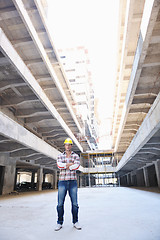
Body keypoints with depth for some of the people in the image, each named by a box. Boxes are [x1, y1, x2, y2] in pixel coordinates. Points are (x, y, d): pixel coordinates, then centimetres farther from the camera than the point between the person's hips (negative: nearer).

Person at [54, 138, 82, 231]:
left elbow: (77, 166, -13)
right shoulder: (60, 156, 8)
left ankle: (75, 222, 20)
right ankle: (59, 223, 16)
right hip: (62, 182, 0)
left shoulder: (76, 156, 5)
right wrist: (71, 164, -15)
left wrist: (65, 166, -10)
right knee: (60, 203, 1)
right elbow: (59, 165, -12)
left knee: (75, 203, 3)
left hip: (73, 182, 0)